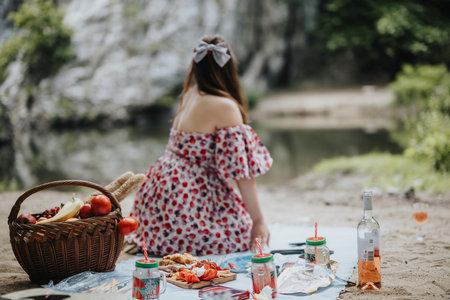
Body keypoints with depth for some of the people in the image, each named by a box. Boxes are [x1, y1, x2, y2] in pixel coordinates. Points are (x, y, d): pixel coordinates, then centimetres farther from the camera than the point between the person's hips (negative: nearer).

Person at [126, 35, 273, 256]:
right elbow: (242, 170, -15)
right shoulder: (225, 107, -16)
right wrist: (258, 220, -11)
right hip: (188, 202, -9)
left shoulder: (190, 95, 7)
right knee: (246, 233, 6)